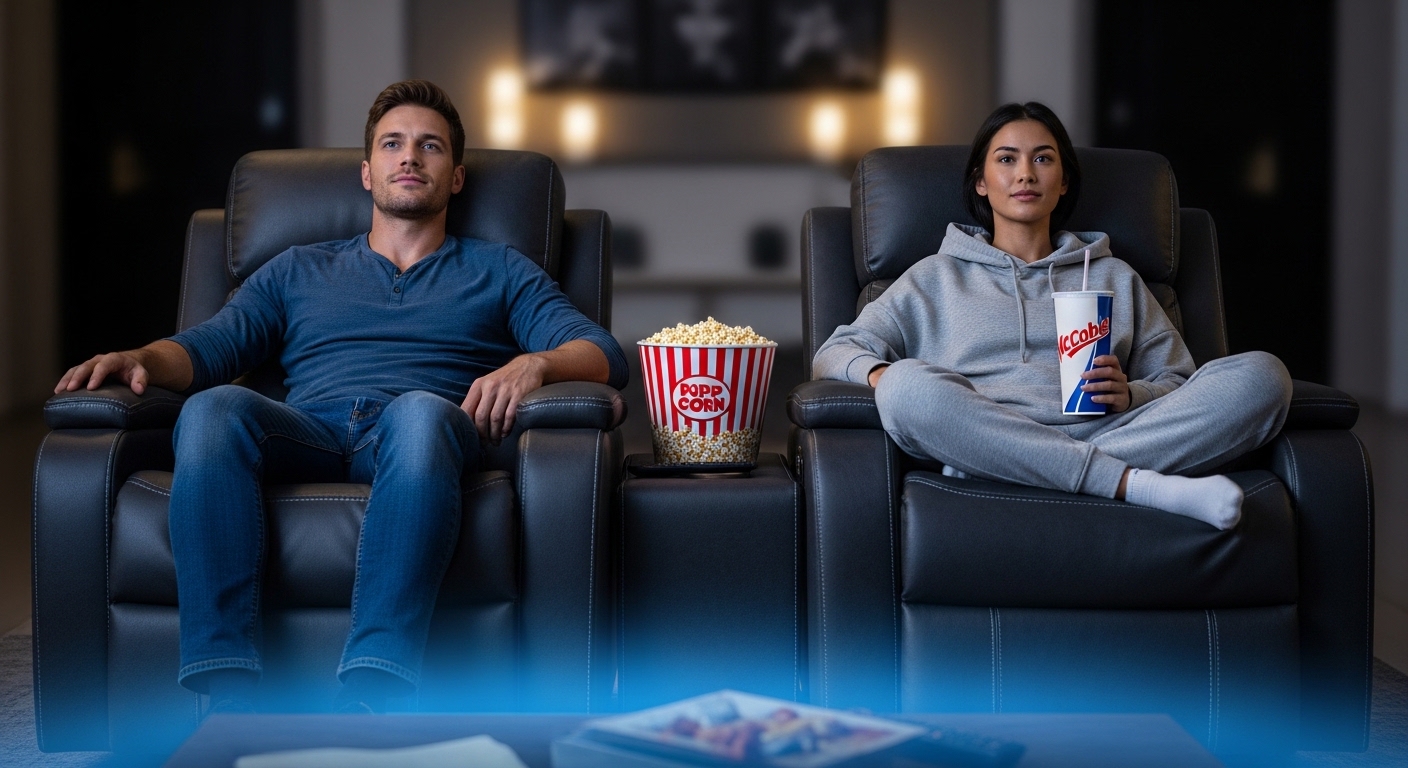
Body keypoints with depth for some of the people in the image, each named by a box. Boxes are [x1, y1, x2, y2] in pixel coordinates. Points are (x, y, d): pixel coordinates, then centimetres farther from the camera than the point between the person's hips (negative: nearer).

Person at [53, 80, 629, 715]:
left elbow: (604, 353, 14)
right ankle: (230, 697, -42)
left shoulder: (498, 271, 29)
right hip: (307, 434, 2)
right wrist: (141, 358, -4)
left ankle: (366, 700, -53)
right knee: (214, 408, -34)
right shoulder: (298, 271, 34)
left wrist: (536, 362, -10)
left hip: (408, 444, -2)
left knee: (420, 412, -40)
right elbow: (209, 346, 20)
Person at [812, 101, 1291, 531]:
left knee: (1261, 375, -21)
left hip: (1104, 433, 2)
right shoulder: (937, 277, 27)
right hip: (985, 443, -2)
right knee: (909, 385, -37)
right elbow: (834, 354, 16)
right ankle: (1136, 485, -38)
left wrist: (1129, 394, -2)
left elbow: (1176, 382, 23)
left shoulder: (1115, 278, 32)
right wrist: (881, 375, -9)